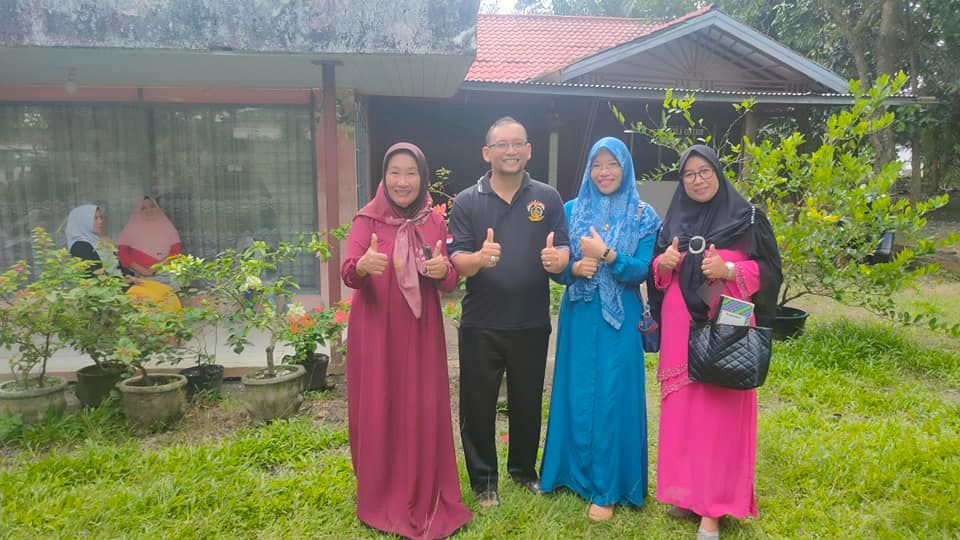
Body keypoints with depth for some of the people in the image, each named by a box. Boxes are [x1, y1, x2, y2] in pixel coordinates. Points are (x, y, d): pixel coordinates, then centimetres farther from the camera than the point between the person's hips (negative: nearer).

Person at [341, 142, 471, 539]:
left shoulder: (435, 222, 4)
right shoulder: (367, 219, -3)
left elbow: (450, 284, 0)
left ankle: (426, 500, 23)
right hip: (376, 332, -2)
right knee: (378, 412, 4)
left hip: (421, 332, 2)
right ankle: (381, 501, 22)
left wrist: (443, 271, -23)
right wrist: (363, 265, -40)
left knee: (424, 413, 5)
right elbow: (348, 273, -17)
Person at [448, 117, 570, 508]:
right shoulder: (467, 201, 0)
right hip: (480, 325, -1)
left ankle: (524, 469, 36)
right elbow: (457, 260, -6)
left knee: (527, 401, 15)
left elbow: (563, 249, 0)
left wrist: (556, 259, -25)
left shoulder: (547, 198, 3)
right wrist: (479, 258, -29)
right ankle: (483, 480, 26)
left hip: (532, 323, 1)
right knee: (478, 405, 7)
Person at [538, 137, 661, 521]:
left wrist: (606, 254, -21)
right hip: (579, 317, 2)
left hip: (619, 319, -2)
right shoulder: (571, 210, 5)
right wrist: (575, 268, -17)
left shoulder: (643, 216, -1)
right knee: (577, 396, 9)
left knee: (612, 398, 1)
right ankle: (576, 473, 28)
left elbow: (642, 272, -8)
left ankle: (607, 488, 14)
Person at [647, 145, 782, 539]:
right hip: (680, 328, 4)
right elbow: (657, 273, 16)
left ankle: (714, 506, 8)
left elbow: (768, 269, -1)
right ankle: (685, 490, 22)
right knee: (681, 409, 7)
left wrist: (729, 270, -17)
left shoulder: (747, 218, 1)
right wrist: (663, 263, -6)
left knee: (720, 412, -2)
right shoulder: (673, 221, 12)